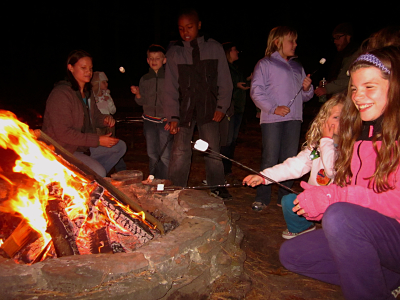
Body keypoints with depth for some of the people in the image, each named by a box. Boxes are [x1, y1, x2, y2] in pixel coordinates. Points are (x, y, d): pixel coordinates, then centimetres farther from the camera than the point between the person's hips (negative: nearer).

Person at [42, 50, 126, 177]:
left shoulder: (87, 91, 9)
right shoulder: (61, 94, -21)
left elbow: (94, 116, 20)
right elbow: (63, 133, -26)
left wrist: (106, 119, -7)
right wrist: (98, 140, -24)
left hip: (83, 145, 9)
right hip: (62, 150, -9)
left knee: (120, 146, 6)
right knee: (98, 172, -25)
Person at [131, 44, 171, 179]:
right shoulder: (144, 79, 9)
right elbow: (142, 102, 11)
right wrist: (137, 94, -9)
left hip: (165, 121, -4)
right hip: (149, 121, 4)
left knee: (165, 156, -6)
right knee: (152, 155, 10)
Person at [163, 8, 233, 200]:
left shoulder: (214, 48, 3)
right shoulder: (174, 52, 3)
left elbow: (224, 81, 6)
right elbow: (170, 87, 0)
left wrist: (221, 106, -3)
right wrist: (173, 116, -7)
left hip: (209, 109, 0)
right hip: (184, 109, 0)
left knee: (213, 151, 4)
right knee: (180, 152, -5)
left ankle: (217, 188, 22)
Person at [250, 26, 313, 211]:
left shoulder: (297, 67, 22)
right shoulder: (265, 64, 4)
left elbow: (305, 96, 23)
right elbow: (256, 92, -7)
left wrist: (307, 88, 1)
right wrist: (273, 108, -16)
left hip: (293, 119, 6)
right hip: (272, 119, -5)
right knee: (270, 160, -5)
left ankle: (284, 197, 18)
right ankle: (262, 198, 5)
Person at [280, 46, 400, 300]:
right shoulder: (359, 132, 11)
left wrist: (331, 197, -24)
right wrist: (316, 203, -7)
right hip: (358, 234, 8)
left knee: (340, 216, -34)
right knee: (291, 253, 0)